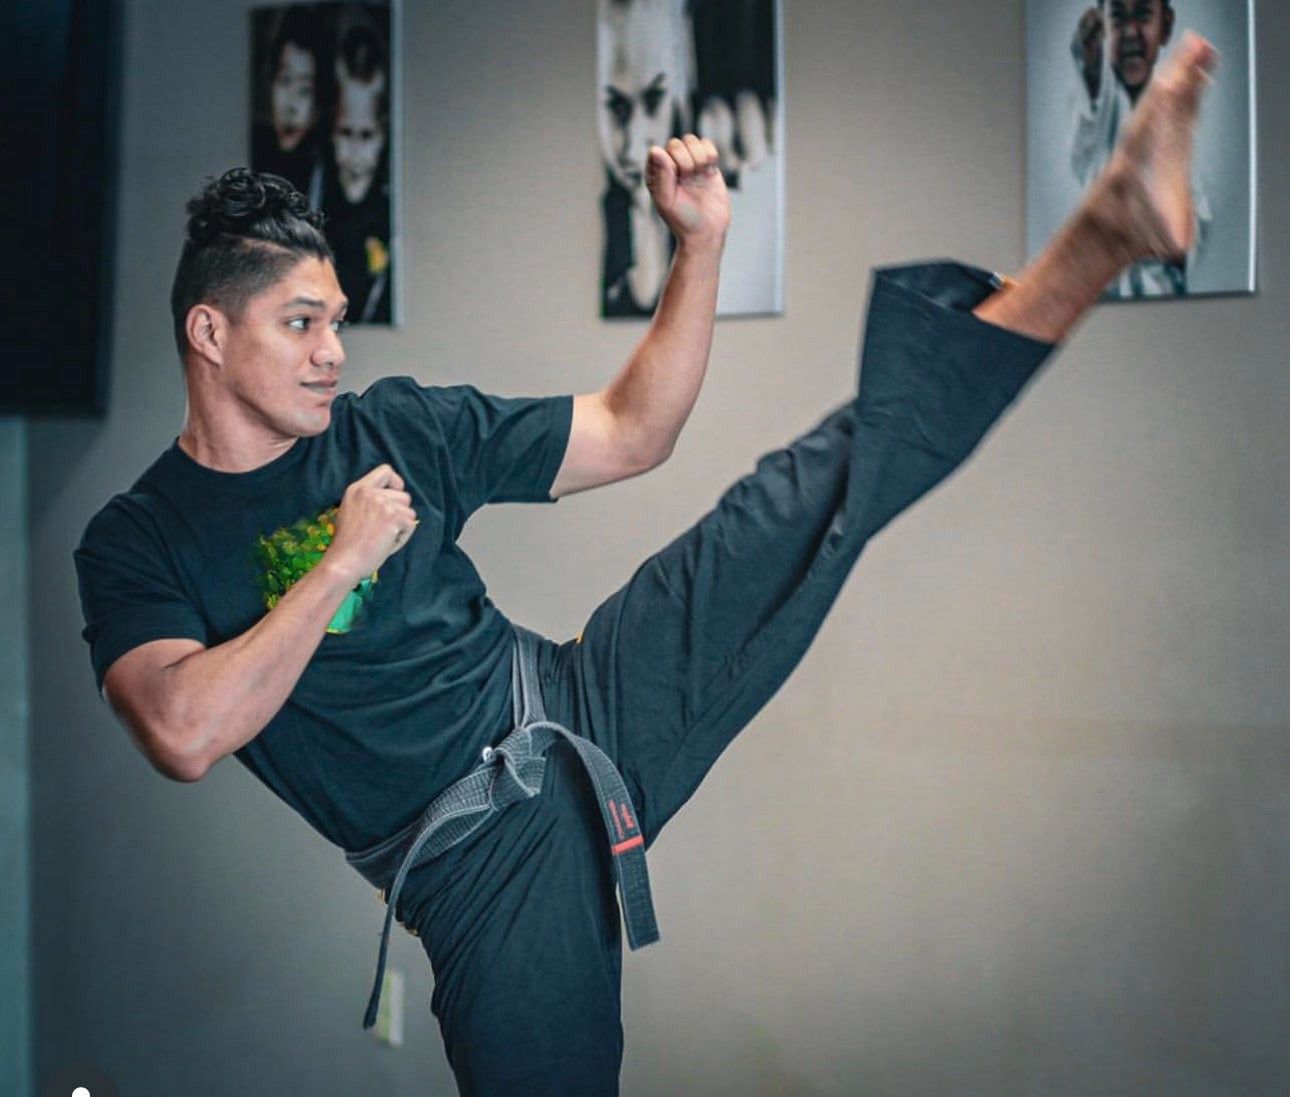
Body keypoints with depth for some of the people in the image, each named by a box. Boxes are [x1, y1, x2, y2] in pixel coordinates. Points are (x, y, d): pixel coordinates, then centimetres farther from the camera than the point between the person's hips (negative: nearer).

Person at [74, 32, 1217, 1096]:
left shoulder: (397, 428, 7)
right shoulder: (137, 543, -3)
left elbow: (631, 433, 12)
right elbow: (186, 734, -20)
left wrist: (700, 242, 1)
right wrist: (347, 560, -15)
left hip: (585, 706, 3)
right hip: (480, 856, -3)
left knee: (834, 480, -6)